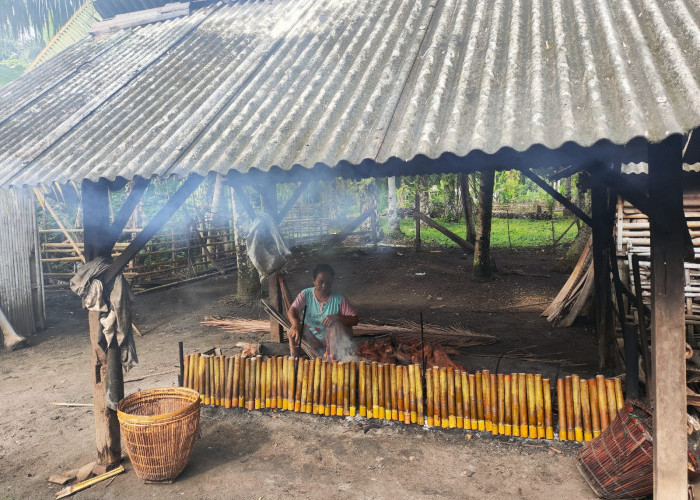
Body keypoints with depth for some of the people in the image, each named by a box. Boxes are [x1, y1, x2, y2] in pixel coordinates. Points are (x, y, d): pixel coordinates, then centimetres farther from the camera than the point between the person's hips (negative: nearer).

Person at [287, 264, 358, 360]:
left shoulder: (339, 299, -12)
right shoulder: (306, 294, -7)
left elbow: (354, 320, -13)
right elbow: (291, 311, -21)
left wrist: (337, 317, -32)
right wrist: (295, 324, -44)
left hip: (333, 338, -1)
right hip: (311, 338, 1)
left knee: (335, 324, -31)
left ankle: (333, 358, -24)